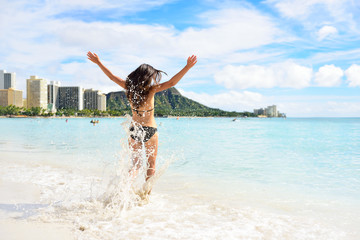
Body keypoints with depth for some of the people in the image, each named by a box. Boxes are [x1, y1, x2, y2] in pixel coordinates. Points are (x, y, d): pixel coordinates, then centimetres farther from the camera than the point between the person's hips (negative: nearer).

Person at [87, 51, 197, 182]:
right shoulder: (151, 91, -19)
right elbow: (171, 83, -26)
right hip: (150, 131, -4)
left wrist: (98, 62, 16)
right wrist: (187, 67, -26)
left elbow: (111, 76, 4)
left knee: (135, 164, 16)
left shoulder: (129, 87, -7)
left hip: (134, 130, 4)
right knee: (151, 165, 13)